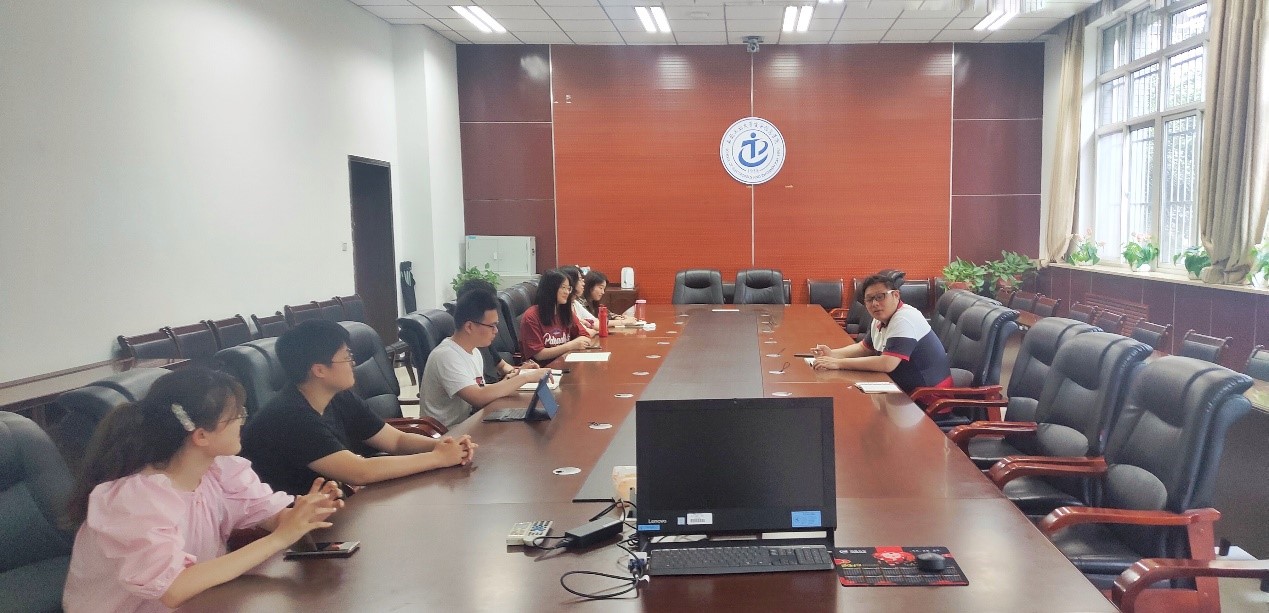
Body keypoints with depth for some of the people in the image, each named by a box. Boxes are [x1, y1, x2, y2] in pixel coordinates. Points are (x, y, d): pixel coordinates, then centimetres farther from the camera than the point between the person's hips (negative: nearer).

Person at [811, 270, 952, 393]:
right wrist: (833, 354, 2)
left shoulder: (904, 319, -22)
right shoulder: (880, 320, 5)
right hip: (906, 390, 8)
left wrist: (839, 363, -27)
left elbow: (887, 364, -31)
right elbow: (864, 348, 21)